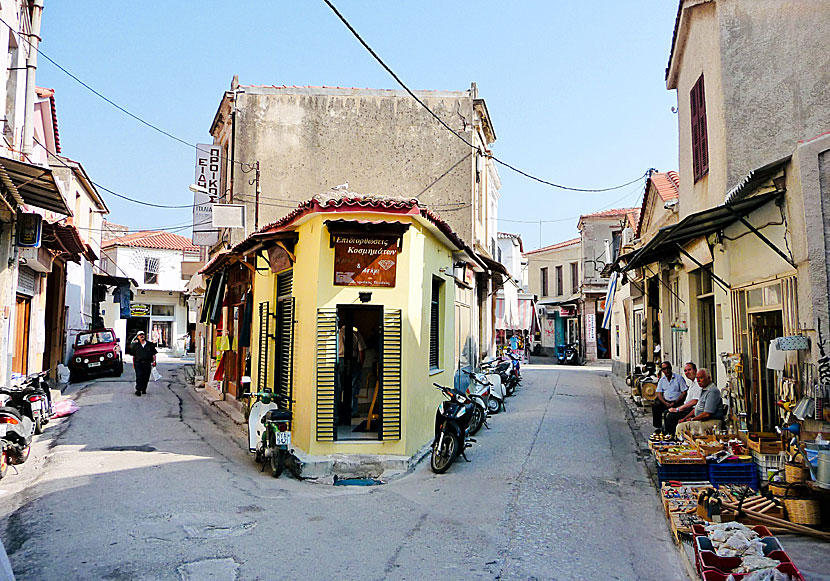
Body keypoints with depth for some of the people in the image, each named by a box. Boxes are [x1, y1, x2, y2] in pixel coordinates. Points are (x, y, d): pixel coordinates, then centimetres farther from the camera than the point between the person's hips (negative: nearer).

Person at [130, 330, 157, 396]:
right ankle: (138, 390, -8)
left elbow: (153, 354, 10)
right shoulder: (135, 345, 8)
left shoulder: (150, 344, 8)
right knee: (139, 377, -10)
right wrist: (133, 363, 7)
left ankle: (144, 389, 19)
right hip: (138, 363, -1)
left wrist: (154, 361, -1)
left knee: (146, 377, 4)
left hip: (147, 363, 1)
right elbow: (133, 355, 11)